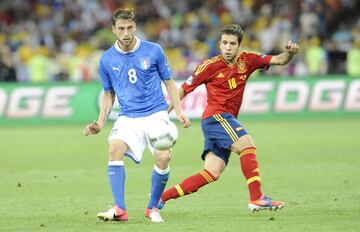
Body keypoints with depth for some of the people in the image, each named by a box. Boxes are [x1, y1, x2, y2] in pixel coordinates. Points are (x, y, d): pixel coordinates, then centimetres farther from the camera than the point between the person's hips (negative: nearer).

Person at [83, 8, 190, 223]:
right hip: (128, 117, 1)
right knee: (115, 148, -27)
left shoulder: (153, 51, -1)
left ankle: (153, 208, 2)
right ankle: (119, 209, -27)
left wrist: (179, 112, -1)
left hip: (156, 114, -1)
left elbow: (169, 83, 9)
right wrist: (100, 123, 4)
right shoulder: (107, 60, 3)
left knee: (163, 157, -22)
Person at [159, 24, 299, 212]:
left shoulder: (247, 60, 7)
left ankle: (162, 196, 2)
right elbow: (184, 89, 4)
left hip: (226, 120, 6)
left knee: (212, 174, -1)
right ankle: (257, 198, -28)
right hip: (215, 116, -6)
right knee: (247, 146, -24)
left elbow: (279, 60, 5)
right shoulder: (210, 66, -5)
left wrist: (289, 53, -17)